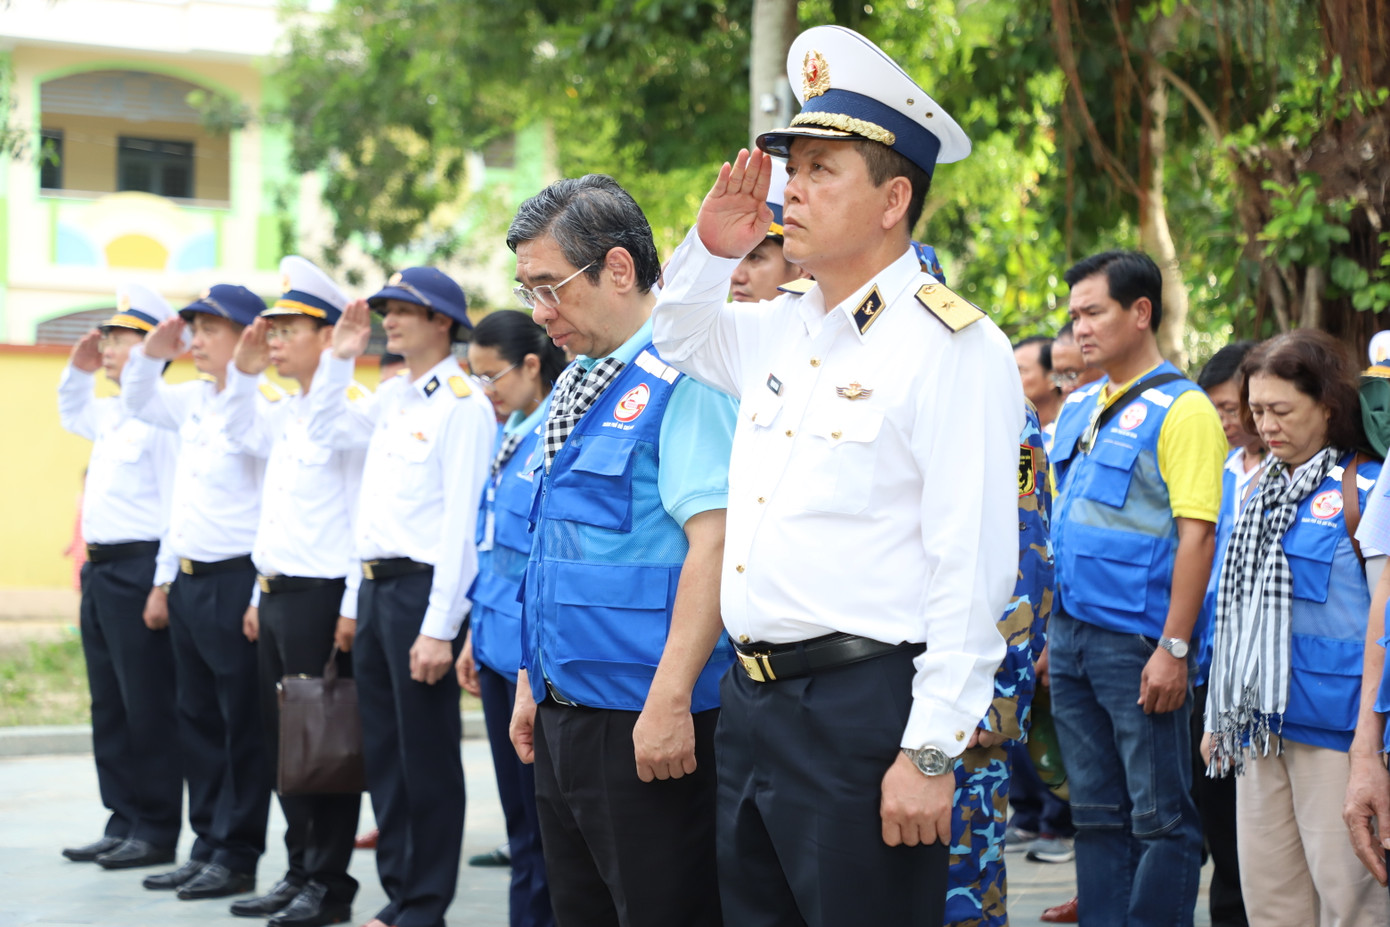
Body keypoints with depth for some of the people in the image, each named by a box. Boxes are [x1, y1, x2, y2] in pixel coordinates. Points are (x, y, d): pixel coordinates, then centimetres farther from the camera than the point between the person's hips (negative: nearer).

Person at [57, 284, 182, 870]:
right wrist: (78, 370, 20)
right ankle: (123, 823, 20)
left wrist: (163, 586, -21)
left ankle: (156, 832, 3)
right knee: (109, 706, 12)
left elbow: (178, 508, -18)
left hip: (140, 569, -10)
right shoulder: (111, 416, 15)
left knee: (148, 708, -3)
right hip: (101, 569, 10)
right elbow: (70, 413, 39)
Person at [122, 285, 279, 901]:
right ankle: (207, 846, 22)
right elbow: (136, 404, 25)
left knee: (243, 726, 0)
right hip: (188, 580, 9)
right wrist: (151, 354, 11)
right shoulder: (194, 400, 12)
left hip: (237, 581, -9)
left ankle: (237, 857, 6)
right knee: (197, 718, 14)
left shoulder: (263, 406, -13)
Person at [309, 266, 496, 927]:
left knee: (428, 755, -1)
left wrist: (439, 627, -20)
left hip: (422, 587, -9)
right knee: (383, 750, 13)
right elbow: (326, 430, 29)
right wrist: (339, 358, 15)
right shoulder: (392, 397, 13)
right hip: (375, 585, 9)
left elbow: (463, 521, -17)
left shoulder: (462, 403, -12)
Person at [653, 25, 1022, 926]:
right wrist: (712, 247, 14)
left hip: (865, 712, -8)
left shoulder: (952, 347, -11)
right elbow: (683, 334, 37)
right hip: (752, 703, 8)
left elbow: (973, 572, -16)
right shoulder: (784, 327, 13)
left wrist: (932, 753, -20)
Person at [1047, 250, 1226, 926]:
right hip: (1071, 635, 8)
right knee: (1096, 812, 12)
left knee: (1159, 814, -1)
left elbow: (1196, 535, -15)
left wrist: (1173, 648, -20)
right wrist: (1055, 632, 16)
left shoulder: (1181, 409, -9)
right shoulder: (1078, 407, 14)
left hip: (1137, 641, -8)